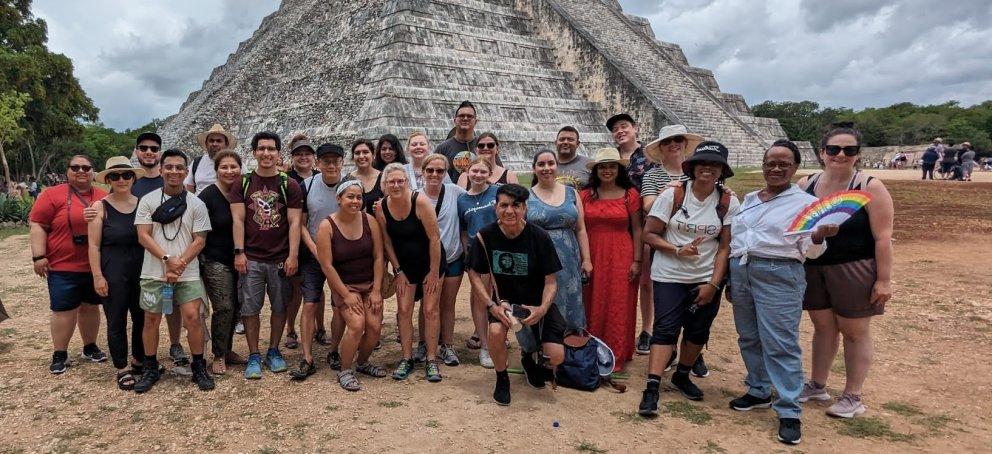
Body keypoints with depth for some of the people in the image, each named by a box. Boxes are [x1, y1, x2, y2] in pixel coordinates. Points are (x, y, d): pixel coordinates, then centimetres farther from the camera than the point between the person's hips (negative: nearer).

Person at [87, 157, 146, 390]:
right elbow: (94, 245, -3)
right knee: (116, 321, 5)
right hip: (113, 272, -3)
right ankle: (122, 369, 18)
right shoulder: (100, 207, -2)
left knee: (142, 317, 11)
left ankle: (140, 361, 29)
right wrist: (97, 276, -9)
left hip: (142, 269, 3)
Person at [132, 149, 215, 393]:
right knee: (151, 319, 8)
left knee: (192, 317, -8)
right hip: (154, 272, 1)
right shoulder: (148, 201, 2)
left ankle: (199, 367, 7)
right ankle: (151, 369, 24)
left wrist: (180, 264, -12)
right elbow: (143, 236, -4)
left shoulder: (196, 204, 2)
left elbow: (200, 239, -1)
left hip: (188, 273, -1)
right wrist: (167, 259, -16)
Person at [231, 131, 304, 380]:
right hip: (251, 259, 0)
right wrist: (239, 252, -8)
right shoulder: (243, 183, 5)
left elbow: (294, 222, -2)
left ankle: (273, 351, 24)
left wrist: (293, 255, -9)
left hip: (281, 259, 0)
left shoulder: (289, 185, 3)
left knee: (280, 306, 7)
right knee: (250, 307, 3)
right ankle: (253, 356, 14)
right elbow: (238, 219, 1)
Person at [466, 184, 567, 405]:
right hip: (503, 299, 0)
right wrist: (492, 305, -18)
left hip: (537, 302, 0)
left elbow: (551, 281, -12)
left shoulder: (540, 237, -19)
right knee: (496, 331, -33)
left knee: (556, 357, -14)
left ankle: (530, 356, 25)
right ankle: (502, 380, -2)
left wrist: (542, 309, -29)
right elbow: (474, 275, -4)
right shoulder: (485, 236, -15)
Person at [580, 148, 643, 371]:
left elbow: (636, 229, 0)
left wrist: (637, 261, -5)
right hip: (592, 256, 2)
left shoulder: (630, 194, -1)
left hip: (621, 257, -2)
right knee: (593, 307, 8)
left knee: (618, 308, 4)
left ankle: (616, 357, 15)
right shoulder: (586, 195, 4)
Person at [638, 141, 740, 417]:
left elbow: (726, 246, -3)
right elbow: (649, 234, -6)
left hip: (707, 278, 3)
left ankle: (681, 376, 33)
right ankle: (652, 389, -8)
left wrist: (713, 283, -9)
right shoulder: (673, 195, -8)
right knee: (666, 329, -8)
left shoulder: (729, 203, -4)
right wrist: (677, 250, -20)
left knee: (698, 331, 11)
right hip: (670, 276, -2)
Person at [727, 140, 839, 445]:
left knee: (781, 343, -8)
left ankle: (789, 412, -1)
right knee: (749, 337, 13)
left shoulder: (806, 203, -1)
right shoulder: (749, 199, 15)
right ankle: (759, 392, 29)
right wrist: (730, 272, 17)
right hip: (740, 270, 6)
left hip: (779, 275, -6)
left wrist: (819, 237, -26)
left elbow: (809, 251, -4)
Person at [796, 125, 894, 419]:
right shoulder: (805, 185, 1)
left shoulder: (870, 188, -10)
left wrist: (884, 280, -14)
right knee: (823, 327, 15)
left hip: (854, 271, -4)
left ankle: (853, 397, 20)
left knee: (855, 331, 7)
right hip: (813, 269, 4)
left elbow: (883, 237, -11)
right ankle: (817, 386, 30)